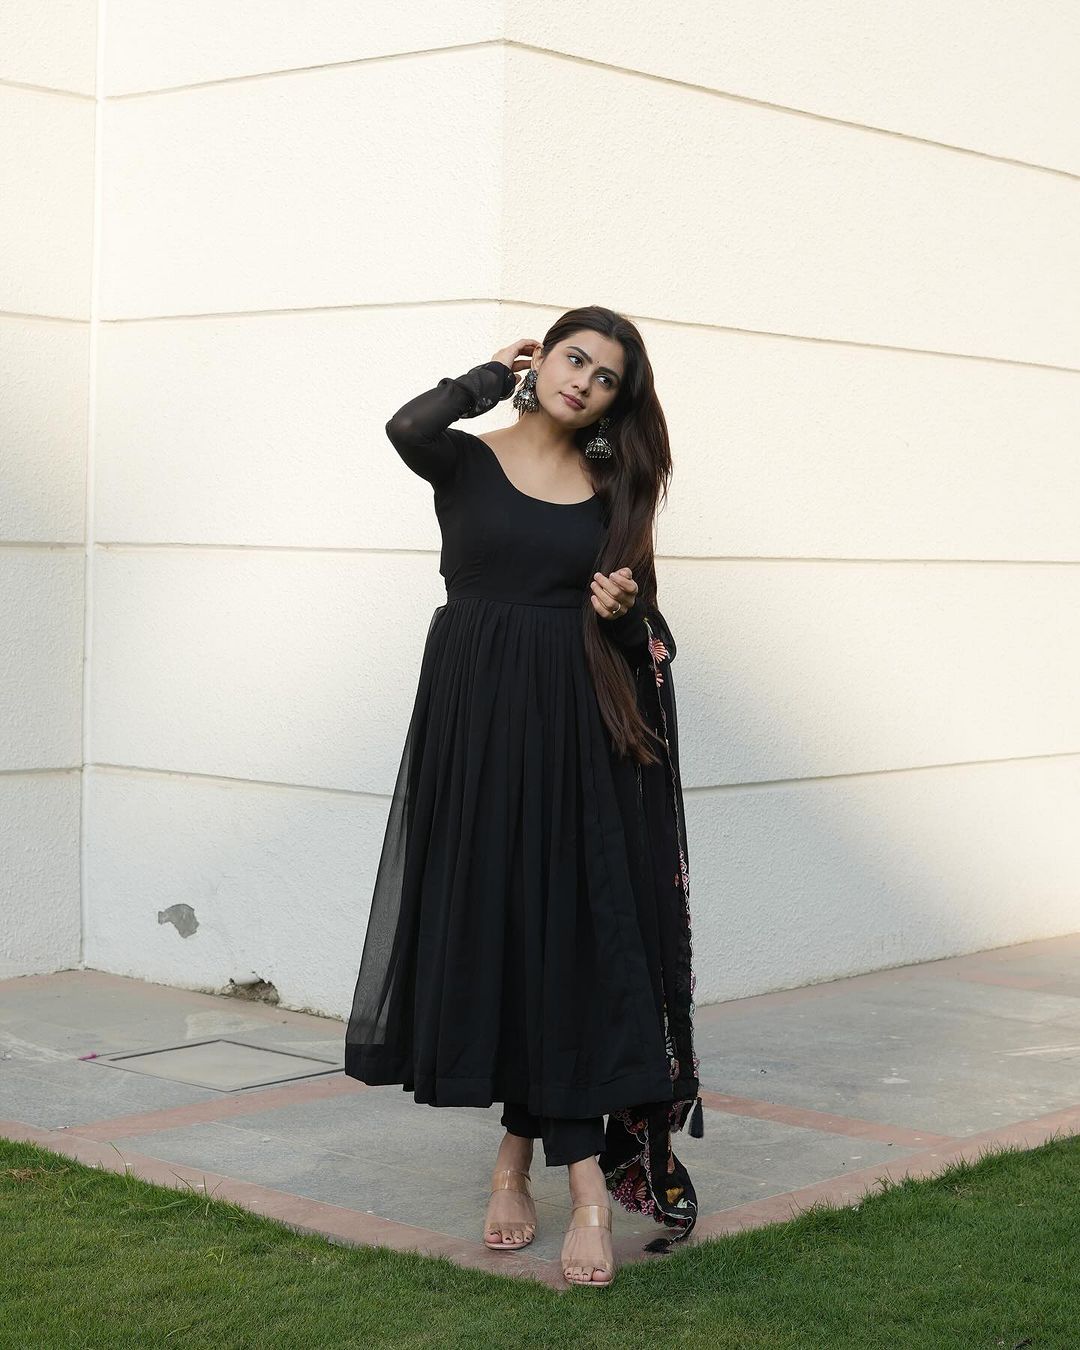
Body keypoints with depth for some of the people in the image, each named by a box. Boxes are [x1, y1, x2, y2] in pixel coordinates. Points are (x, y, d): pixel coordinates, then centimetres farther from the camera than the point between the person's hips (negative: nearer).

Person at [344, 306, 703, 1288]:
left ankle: (521, 1153, 4)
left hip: (573, 729, 2)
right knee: (492, 922, -1)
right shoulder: (466, 459, 3)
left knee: (564, 931, -4)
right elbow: (408, 426, -20)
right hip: (477, 717, -2)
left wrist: (624, 608, -9)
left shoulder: (611, 486, 10)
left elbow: (635, 618, 14)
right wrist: (495, 377, -3)